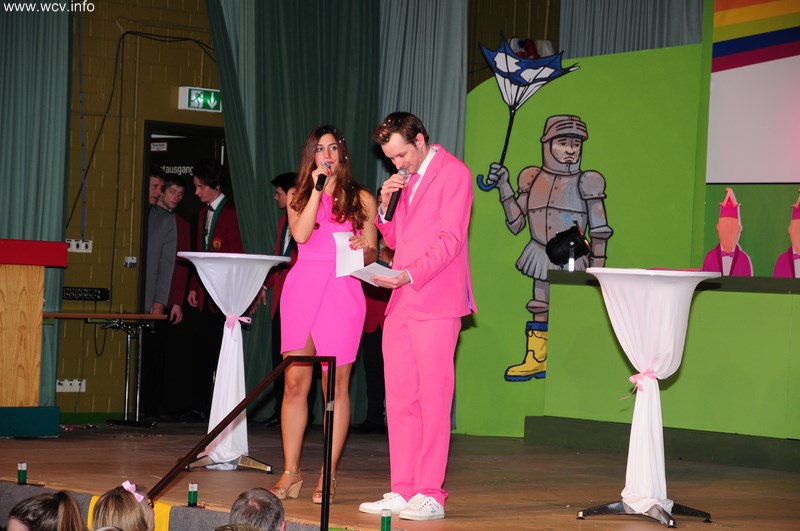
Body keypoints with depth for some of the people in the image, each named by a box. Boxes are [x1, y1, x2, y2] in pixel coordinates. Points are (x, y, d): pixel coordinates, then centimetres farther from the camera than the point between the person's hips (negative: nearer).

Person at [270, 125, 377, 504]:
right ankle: (290, 473, 3)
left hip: (342, 291, -1)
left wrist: (363, 247, -13)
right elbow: (300, 234, -4)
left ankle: (328, 476, 3)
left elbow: (372, 255, 10)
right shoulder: (298, 196, 15)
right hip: (301, 287, 1)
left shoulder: (361, 199, 12)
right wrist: (317, 188, -5)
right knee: (294, 382, -3)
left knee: (335, 385, -1)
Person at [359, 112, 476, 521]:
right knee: (399, 399, 6)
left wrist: (410, 275, -22)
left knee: (433, 399, -7)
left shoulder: (452, 173, -5)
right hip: (401, 303, 8)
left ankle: (430, 495, -6)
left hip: (435, 303, -8)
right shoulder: (405, 180, 20)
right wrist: (386, 207, 6)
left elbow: (450, 240, -12)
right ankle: (402, 491, 10)